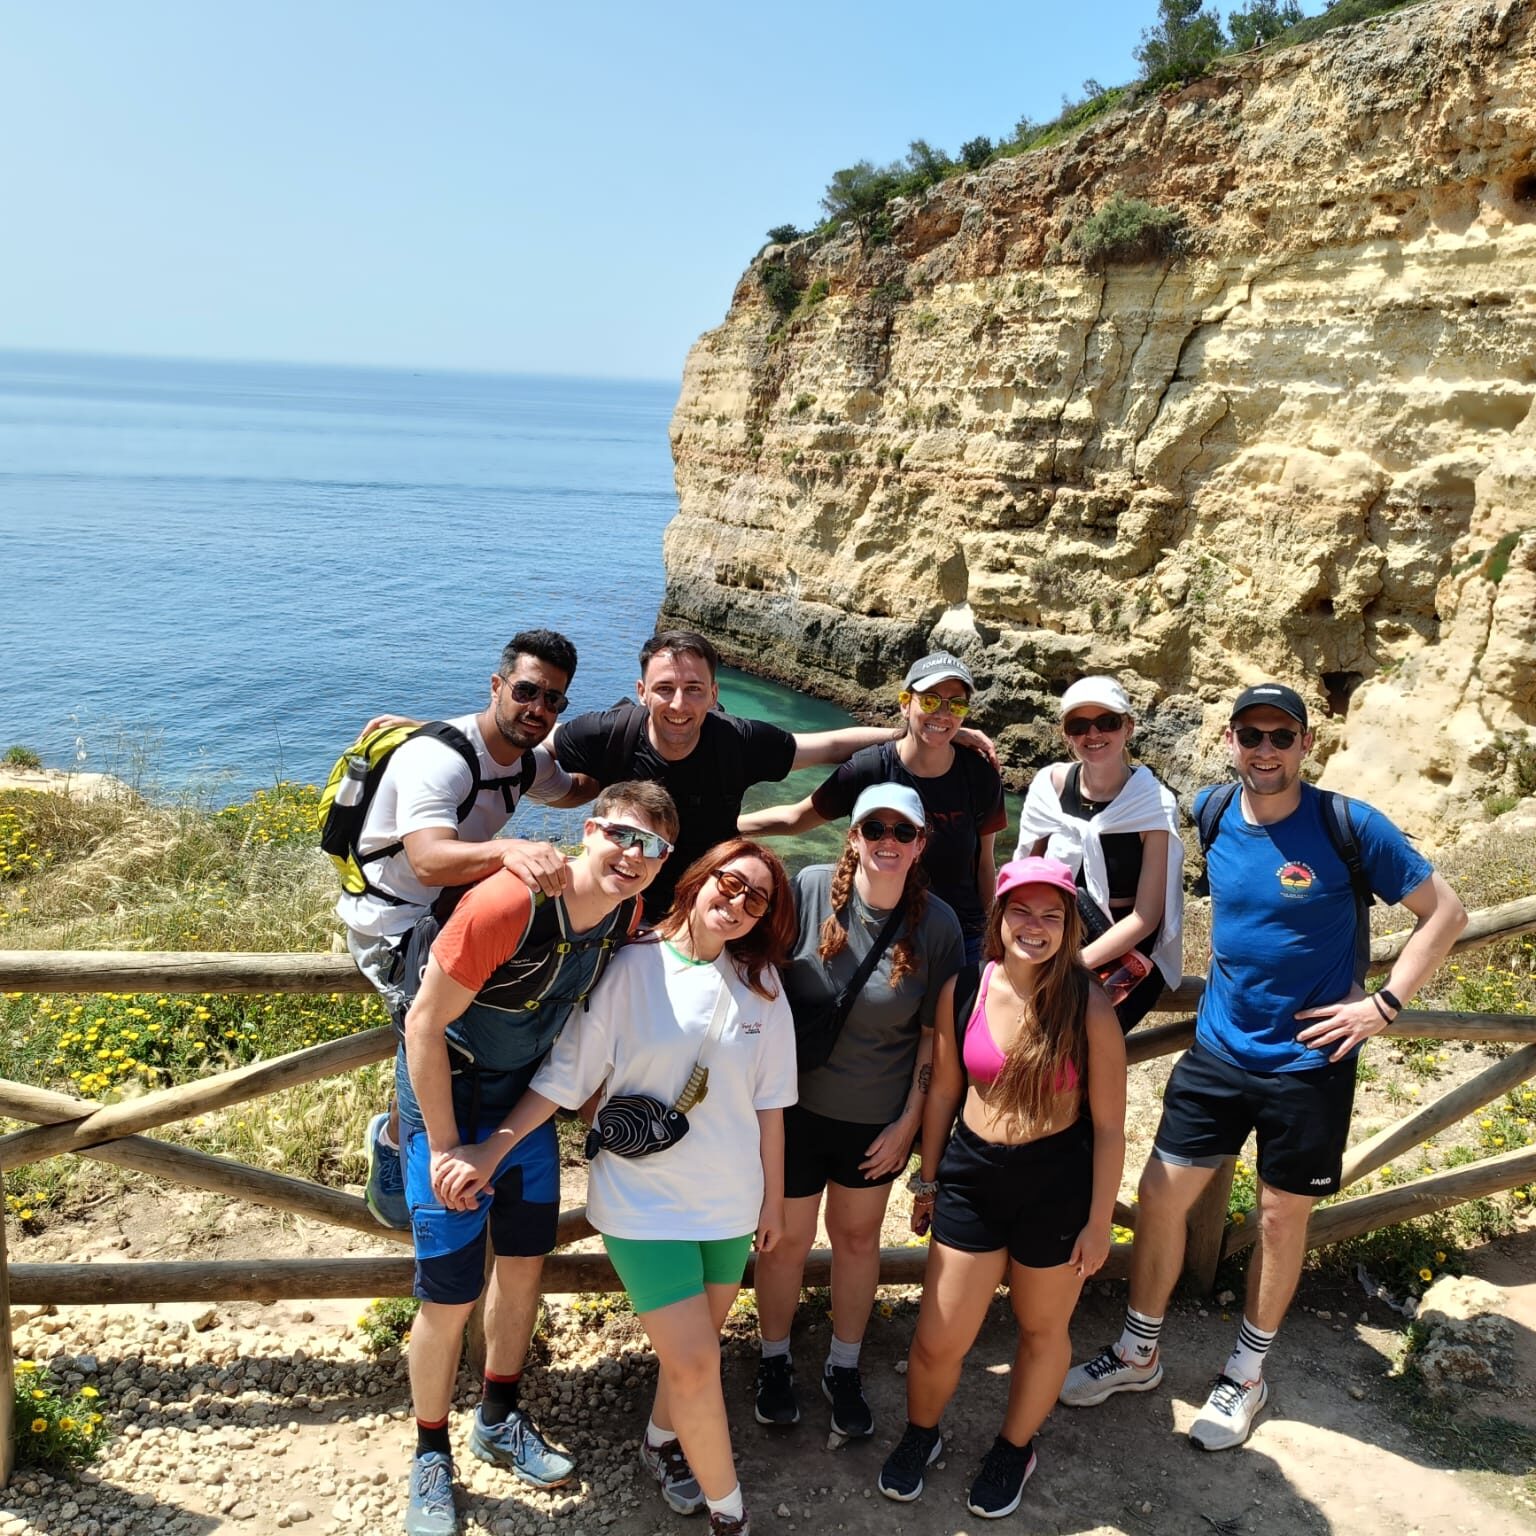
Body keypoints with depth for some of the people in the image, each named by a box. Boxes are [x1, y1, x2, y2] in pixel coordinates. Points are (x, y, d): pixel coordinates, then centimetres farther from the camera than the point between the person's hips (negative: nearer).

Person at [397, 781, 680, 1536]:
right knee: (450, 1294, 0)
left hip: (526, 1092, 6)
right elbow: (424, 1026, -24)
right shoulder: (506, 903, -33)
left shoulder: (626, 912, -11)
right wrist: (446, 1150, -18)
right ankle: (431, 1456, 25)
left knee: (524, 1262, 16)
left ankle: (499, 1420, 40)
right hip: (447, 1087, -6)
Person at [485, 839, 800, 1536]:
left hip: (730, 1199, 4)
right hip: (642, 1198, -4)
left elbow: (769, 1102, 4)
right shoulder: (629, 968, -13)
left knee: (694, 1345, 19)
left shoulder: (760, 985, -2)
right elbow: (565, 1075, -12)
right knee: (694, 1361, -2)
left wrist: (773, 1199, 9)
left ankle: (662, 1440, 48)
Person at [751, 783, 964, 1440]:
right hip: (796, 1106, -1)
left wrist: (910, 1120, -3)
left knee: (858, 1237, 19)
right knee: (787, 1239, 13)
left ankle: (844, 1368, 41)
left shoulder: (938, 924, -12)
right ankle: (774, 1361, 39)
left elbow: (937, 1032, -3)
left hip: (879, 1117, 2)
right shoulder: (810, 890, -17)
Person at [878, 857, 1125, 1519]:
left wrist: (1099, 1221, -7)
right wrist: (927, 1179, 11)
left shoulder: (1088, 1007, -15)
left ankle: (1015, 1447, 45)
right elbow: (943, 1090, 4)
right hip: (972, 1174, 2)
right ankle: (919, 1433, 38)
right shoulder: (964, 991, -9)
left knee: (1042, 1329, 19)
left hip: (1056, 1184, -1)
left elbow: (1109, 1125, -9)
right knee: (938, 1339, 7)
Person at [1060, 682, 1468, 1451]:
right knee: (1161, 1194, 5)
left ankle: (1246, 1373, 33)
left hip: (1309, 1062, -3)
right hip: (1219, 1047, 3)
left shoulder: (1350, 826, -16)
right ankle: (1138, 1354, 27)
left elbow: (1444, 911, -8)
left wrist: (1384, 1003, -14)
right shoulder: (1210, 811, -5)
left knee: (1281, 1216, 12)